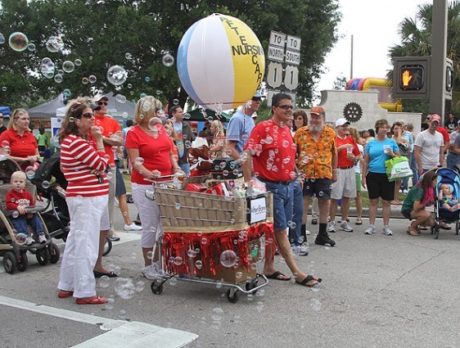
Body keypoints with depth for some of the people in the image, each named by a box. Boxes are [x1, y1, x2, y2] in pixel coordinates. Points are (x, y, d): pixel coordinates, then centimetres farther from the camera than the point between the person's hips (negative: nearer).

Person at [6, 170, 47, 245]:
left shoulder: (27, 193, 13)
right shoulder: (10, 194, -1)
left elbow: (32, 204, 16)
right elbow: (9, 205, -14)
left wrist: (31, 211, -6)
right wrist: (18, 207, -32)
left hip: (29, 214, 4)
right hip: (16, 216, -4)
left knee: (36, 219, -14)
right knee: (19, 222, -30)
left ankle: (41, 235, -11)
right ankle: (27, 237, -39)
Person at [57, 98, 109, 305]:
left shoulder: (71, 139, 12)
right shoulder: (78, 142, -19)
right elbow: (102, 165, -14)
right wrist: (99, 141, -9)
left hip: (80, 196, 11)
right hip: (88, 198, -11)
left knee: (75, 241, 17)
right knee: (86, 245, -6)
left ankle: (67, 286, 27)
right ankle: (85, 293, -1)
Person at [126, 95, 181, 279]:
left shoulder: (161, 128, 12)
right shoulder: (134, 133, -6)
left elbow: (170, 152, 20)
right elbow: (135, 163, -12)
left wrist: (176, 168, 3)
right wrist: (150, 174, -28)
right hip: (145, 186, -6)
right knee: (150, 227, -1)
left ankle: (158, 260, 25)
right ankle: (148, 266, 14)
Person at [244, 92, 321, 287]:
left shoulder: (287, 129, 13)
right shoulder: (263, 128, -12)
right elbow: (247, 155, -18)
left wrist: (293, 173, 16)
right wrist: (248, 183, -21)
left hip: (288, 185, 8)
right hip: (272, 186, -8)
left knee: (274, 230, 13)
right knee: (281, 230, -2)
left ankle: (269, 268, 21)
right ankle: (298, 273, 1)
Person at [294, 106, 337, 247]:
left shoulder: (330, 133, 6)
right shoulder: (300, 133, 1)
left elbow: (334, 153, 13)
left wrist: (334, 170, 13)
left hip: (324, 174, 2)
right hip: (304, 174, -1)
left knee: (324, 202, 7)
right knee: (303, 202, 1)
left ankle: (322, 235, 20)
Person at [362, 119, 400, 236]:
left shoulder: (392, 142, 5)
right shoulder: (370, 143, 6)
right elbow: (365, 161, 8)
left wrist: (392, 154, -12)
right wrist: (363, 177, 3)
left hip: (387, 175, 0)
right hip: (373, 175, 0)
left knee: (386, 202, 4)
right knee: (373, 201, 4)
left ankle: (386, 226, 13)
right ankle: (371, 226, 12)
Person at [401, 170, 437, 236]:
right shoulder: (419, 190, -28)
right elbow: (416, 207, -30)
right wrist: (426, 203, -17)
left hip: (416, 209, 8)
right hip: (407, 210, -8)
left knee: (431, 222, -8)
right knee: (427, 214, -32)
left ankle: (414, 224, 15)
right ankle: (412, 228, -11)